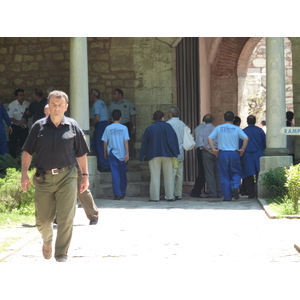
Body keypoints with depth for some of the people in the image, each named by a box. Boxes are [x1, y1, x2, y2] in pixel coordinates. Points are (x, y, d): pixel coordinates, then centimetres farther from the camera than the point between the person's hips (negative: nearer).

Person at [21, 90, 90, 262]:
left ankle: (61, 254, 3)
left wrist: (85, 175, 7)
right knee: (43, 219, 8)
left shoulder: (73, 127, 4)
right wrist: (24, 174, -3)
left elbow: (81, 154, 10)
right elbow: (28, 152, 6)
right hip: (43, 177, 1)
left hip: (67, 177, -1)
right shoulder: (39, 127, 3)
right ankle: (47, 242, 39)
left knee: (66, 218, -7)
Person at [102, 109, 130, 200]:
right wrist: (127, 153, -7)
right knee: (123, 174, 13)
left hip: (112, 153, 0)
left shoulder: (108, 128, 0)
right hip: (122, 154, 0)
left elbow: (105, 142, 3)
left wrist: (105, 152, 15)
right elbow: (126, 141, -7)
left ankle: (117, 194, -10)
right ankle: (123, 193, 21)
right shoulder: (124, 128, -2)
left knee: (115, 174, -2)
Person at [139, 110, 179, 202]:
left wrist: (142, 156, 10)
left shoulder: (149, 129, 0)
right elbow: (174, 139, -4)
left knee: (155, 176, 1)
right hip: (167, 155, 1)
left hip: (154, 155, -1)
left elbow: (144, 143, 3)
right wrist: (175, 153, 1)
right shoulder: (168, 126, -2)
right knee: (168, 176, 8)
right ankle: (170, 196, 8)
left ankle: (154, 197, -3)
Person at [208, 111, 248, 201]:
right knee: (235, 173, 14)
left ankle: (227, 196, 3)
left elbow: (209, 138, -4)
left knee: (224, 175, 6)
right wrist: (242, 149, -2)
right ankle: (235, 187, -14)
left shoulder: (218, 128, 4)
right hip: (234, 153, 0)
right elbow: (246, 138, -10)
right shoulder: (237, 129, 2)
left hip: (222, 153, 0)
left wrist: (214, 149, 0)